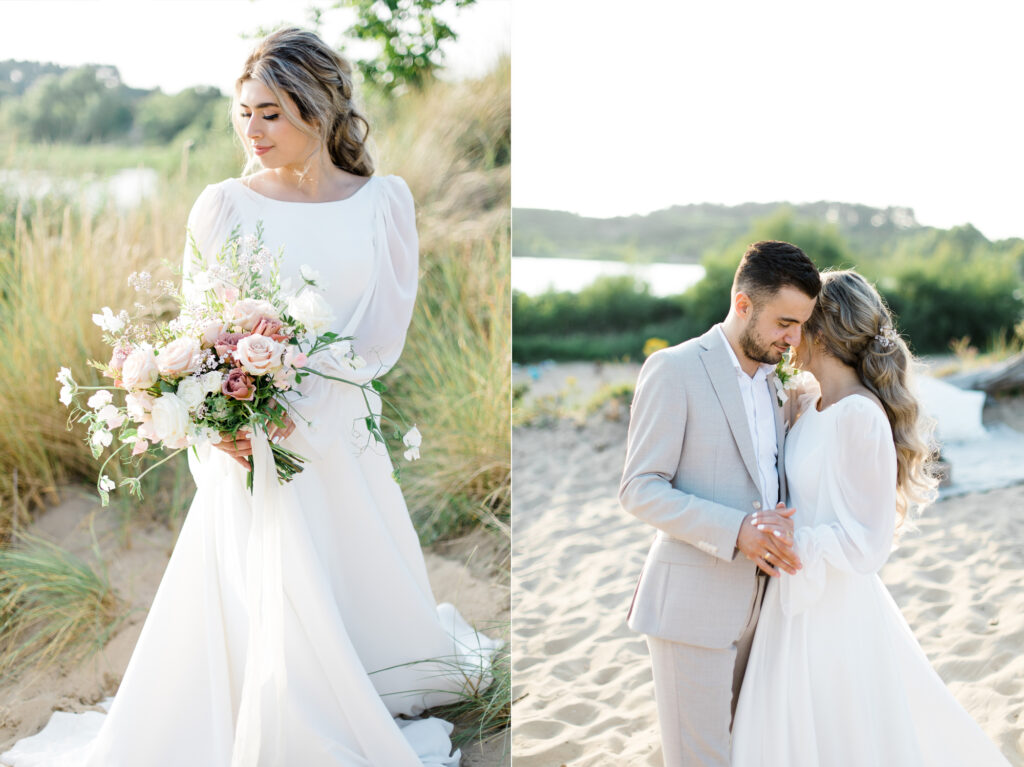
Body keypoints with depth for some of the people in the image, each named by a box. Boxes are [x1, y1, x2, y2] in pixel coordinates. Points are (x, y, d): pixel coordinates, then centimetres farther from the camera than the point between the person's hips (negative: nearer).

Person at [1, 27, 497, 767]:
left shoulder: (384, 201, 1)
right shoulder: (223, 206, -2)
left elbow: (383, 336, -4)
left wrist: (296, 405, -17)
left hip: (343, 445, 2)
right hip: (251, 452, -2)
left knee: (366, 612, 11)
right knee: (271, 622, -5)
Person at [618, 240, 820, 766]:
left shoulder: (770, 379, 12)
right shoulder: (673, 369, -11)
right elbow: (639, 490, -16)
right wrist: (736, 531, -27)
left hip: (752, 601, 7)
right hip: (691, 604, -7)